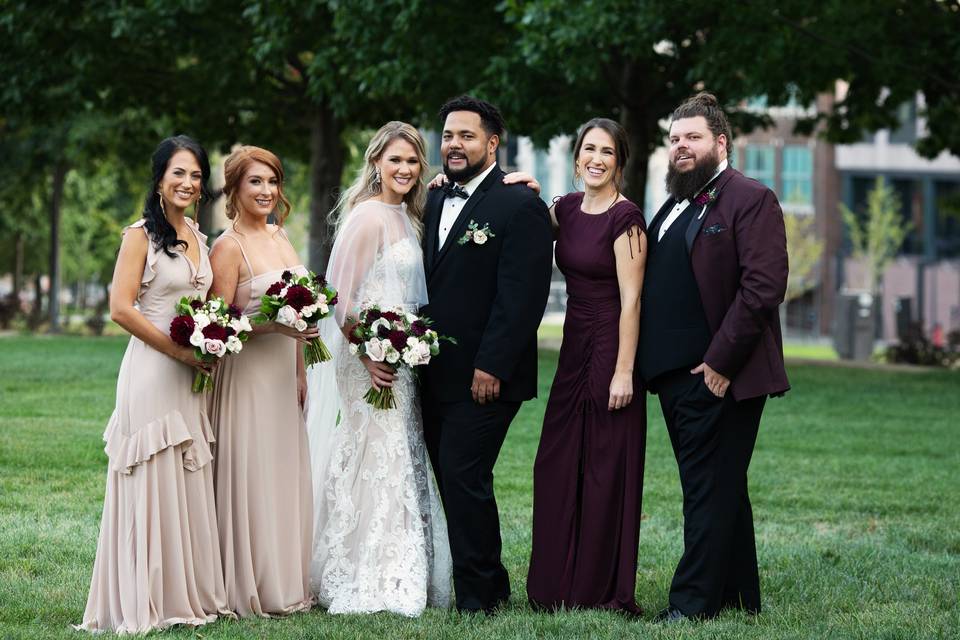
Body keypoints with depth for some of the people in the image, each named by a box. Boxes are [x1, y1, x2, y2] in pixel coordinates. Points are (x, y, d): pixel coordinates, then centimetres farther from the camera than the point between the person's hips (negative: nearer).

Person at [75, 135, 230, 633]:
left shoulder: (198, 239, 15)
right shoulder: (141, 235, -6)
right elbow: (121, 308, -13)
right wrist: (178, 350, -13)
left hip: (190, 377, 7)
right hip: (151, 373, -7)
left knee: (190, 483, 8)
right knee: (153, 481, -4)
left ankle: (188, 591, 16)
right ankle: (148, 600, 3)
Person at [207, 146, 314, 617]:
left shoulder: (280, 237, 11)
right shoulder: (228, 247, -12)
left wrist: (301, 371, 13)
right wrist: (276, 325, -25)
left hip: (284, 376, 8)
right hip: (247, 374, -8)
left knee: (287, 479, 11)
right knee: (251, 480, -3)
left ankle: (285, 584, 20)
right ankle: (251, 590, 5)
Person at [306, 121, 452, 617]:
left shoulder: (406, 218, 13)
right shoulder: (367, 216, -14)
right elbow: (342, 297, -18)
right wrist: (368, 357, -21)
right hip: (369, 358, -9)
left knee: (400, 461, 12)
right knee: (377, 462, -5)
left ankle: (399, 577, 20)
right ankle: (369, 586, 2)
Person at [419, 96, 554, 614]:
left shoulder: (519, 207, -9)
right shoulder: (435, 202, 15)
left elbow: (522, 297, -15)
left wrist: (490, 367, -20)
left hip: (484, 377, -8)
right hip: (435, 375, 8)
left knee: (464, 479, -9)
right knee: (452, 481, 10)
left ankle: (478, 599, 0)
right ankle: (490, 584, 20)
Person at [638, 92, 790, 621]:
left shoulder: (751, 200, -8)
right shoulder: (673, 206, 18)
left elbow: (763, 288, -17)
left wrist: (720, 362, -19)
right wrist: (652, 363, 11)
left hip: (718, 377, -9)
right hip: (674, 376, 9)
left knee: (711, 492, -5)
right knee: (716, 491, 13)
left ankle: (693, 603, -3)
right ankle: (739, 597, 21)